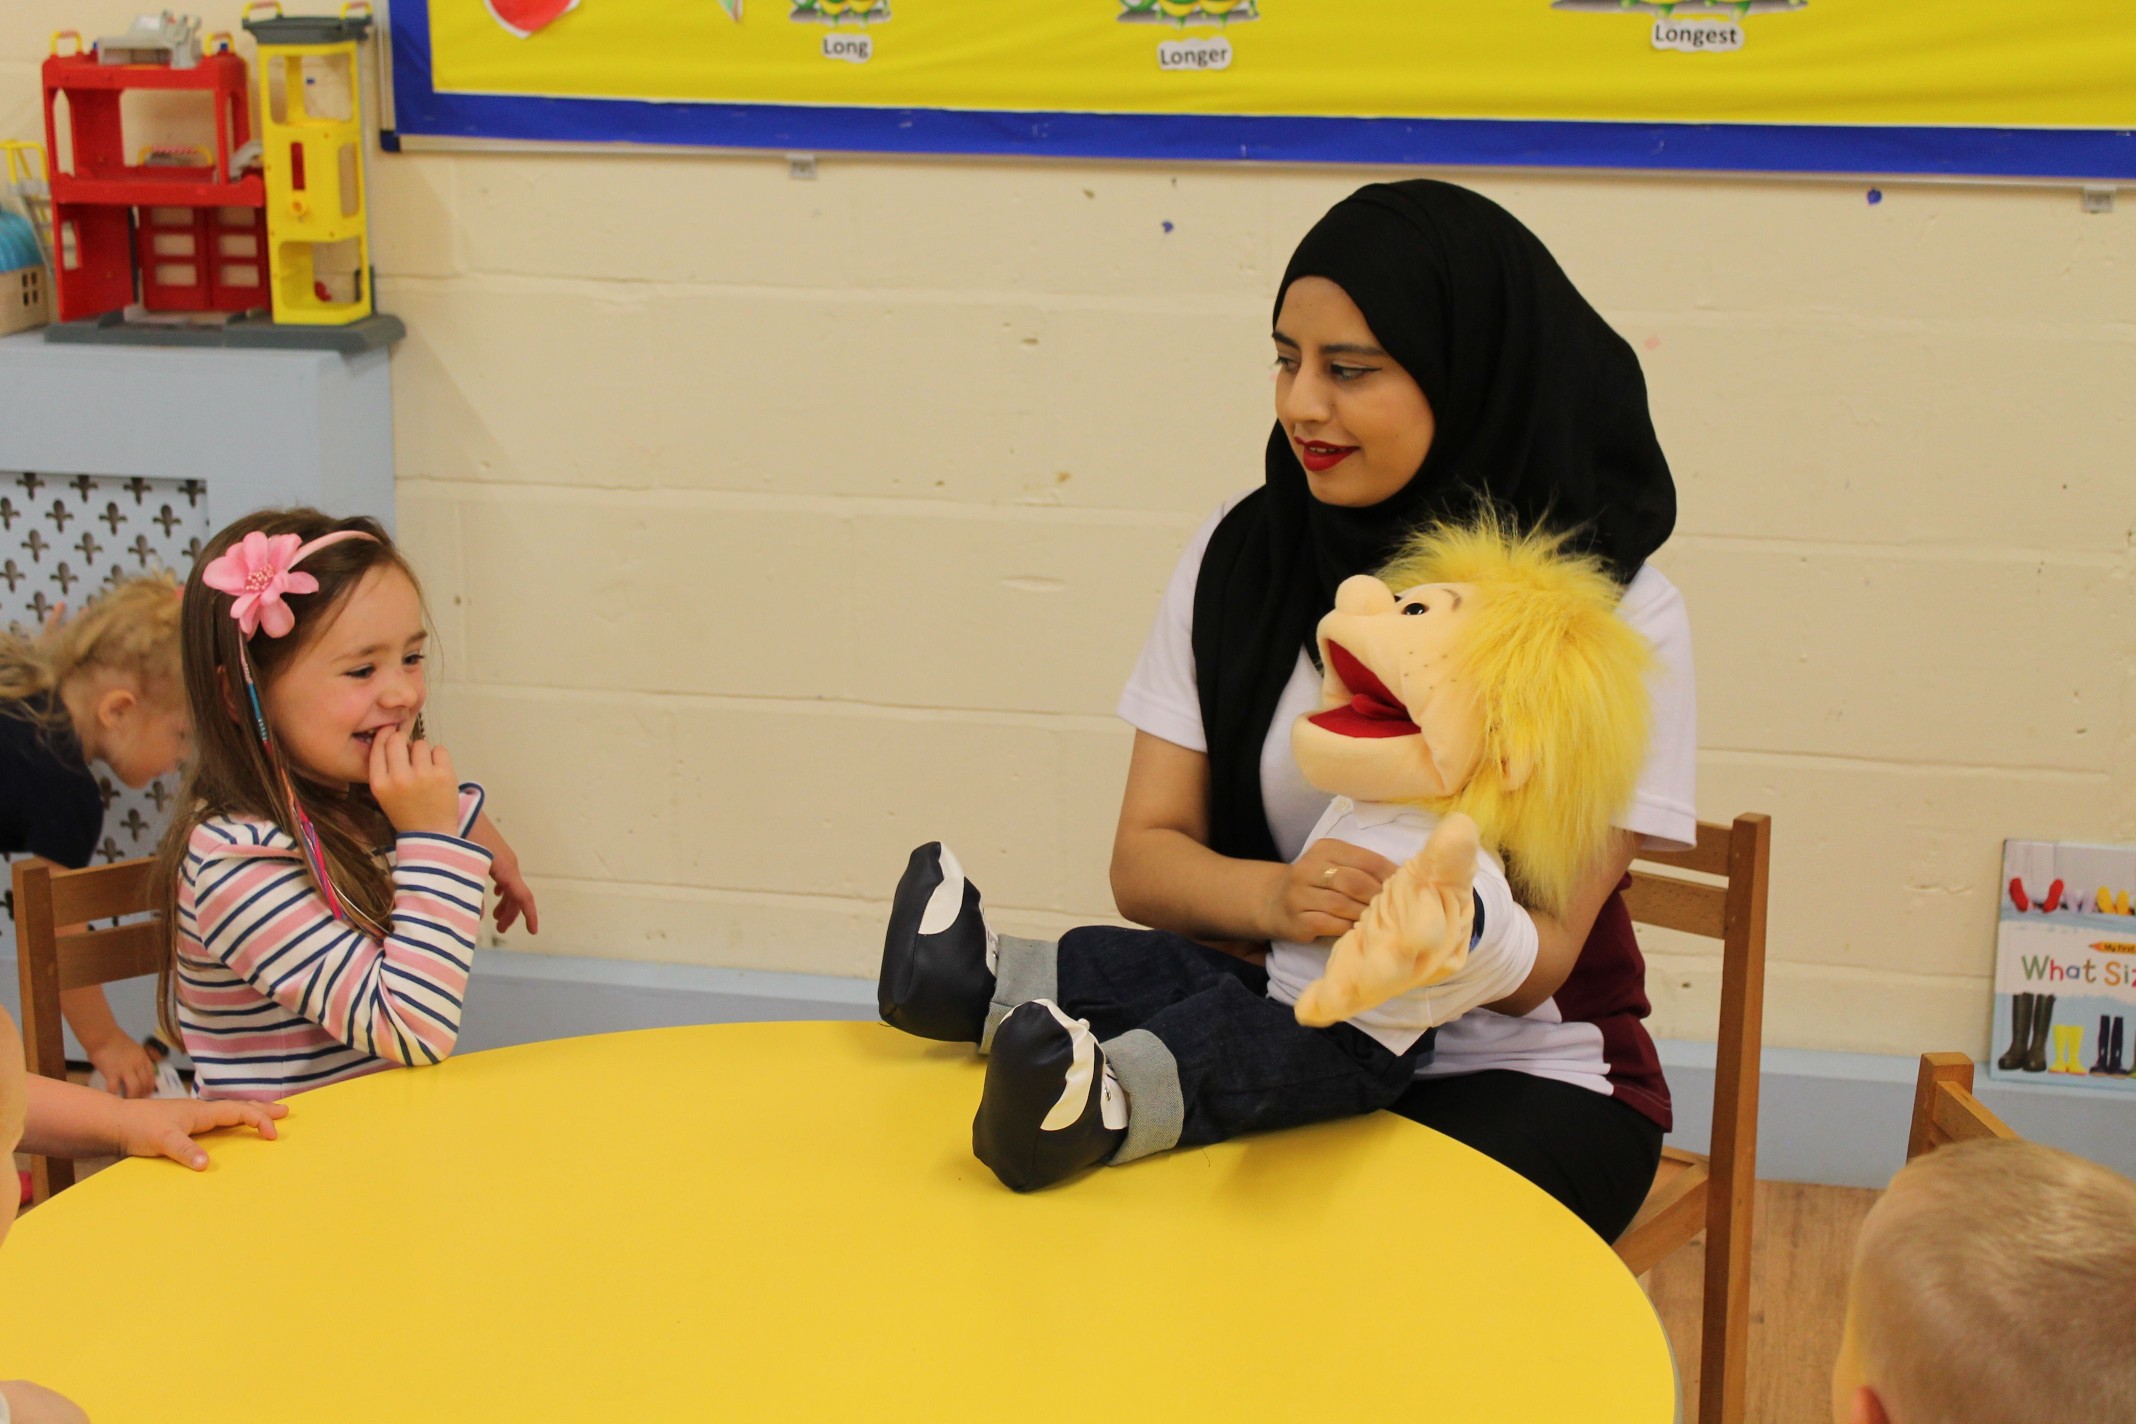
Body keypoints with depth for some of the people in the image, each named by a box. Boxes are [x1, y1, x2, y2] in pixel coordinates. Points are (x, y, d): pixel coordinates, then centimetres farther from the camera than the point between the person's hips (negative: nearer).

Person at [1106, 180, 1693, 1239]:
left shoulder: (1617, 611, -9)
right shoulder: (1239, 556, 1)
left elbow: (1535, 962, -12)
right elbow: (1143, 856, -4)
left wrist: (1388, 921, -34)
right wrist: (1277, 897, -27)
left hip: (1520, 1074, -2)